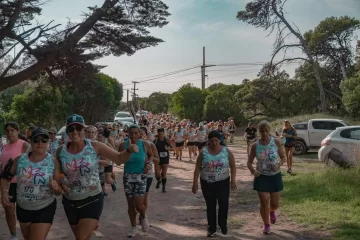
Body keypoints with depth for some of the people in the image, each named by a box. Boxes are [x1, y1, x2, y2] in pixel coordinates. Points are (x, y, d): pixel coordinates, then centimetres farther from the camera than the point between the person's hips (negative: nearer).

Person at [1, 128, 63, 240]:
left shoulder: (53, 162, -15)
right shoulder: (19, 160, -9)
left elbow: (58, 192, -11)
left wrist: (56, 188, -33)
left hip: (45, 209, -4)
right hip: (22, 208, 4)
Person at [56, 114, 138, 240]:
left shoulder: (95, 147, -13)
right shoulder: (61, 151, -7)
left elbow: (119, 158, -10)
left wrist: (129, 150, -29)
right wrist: (60, 183, -10)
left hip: (92, 200, -3)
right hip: (70, 202, 3)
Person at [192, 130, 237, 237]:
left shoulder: (226, 151, -5)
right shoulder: (203, 152, -5)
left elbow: (233, 166, 0)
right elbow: (197, 168, -3)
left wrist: (233, 180, -8)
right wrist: (195, 182, -7)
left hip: (223, 182, 0)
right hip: (207, 183, 0)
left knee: (224, 204, -2)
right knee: (210, 205, 7)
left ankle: (223, 224, 24)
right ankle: (211, 228, 21)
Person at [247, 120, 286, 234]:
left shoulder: (276, 142, -9)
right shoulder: (255, 146, -9)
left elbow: (283, 157, 0)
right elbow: (249, 162, -2)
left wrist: (279, 165, -21)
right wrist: (252, 171, -23)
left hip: (275, 176, 0)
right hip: (261, 177, 0)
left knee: (275, 203, 6)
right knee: (264, 202, -1)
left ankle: (272, 212, 43)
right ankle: (266, 225, 21)